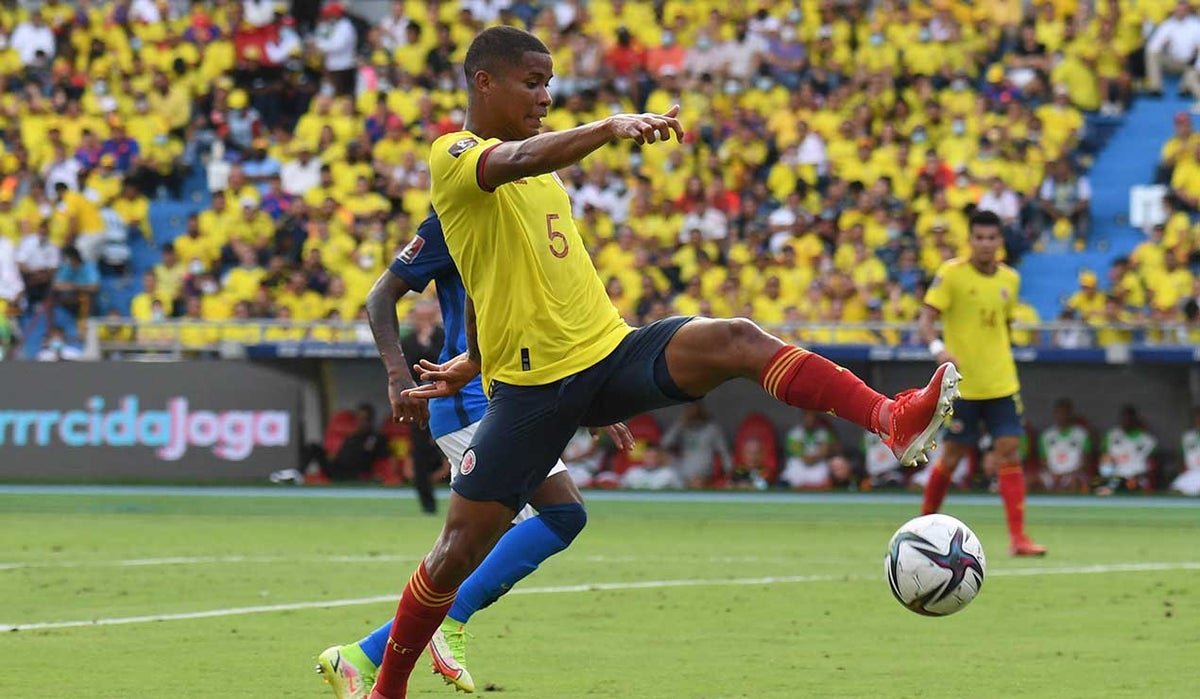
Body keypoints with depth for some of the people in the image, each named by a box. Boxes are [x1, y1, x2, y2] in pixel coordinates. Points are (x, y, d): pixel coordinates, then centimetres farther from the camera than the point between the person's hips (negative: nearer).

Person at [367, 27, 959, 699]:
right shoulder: (454, 156, -7)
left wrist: (475, 360, 32)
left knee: (736, 339, -21)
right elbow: (519, 160, -31)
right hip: (530, 387, -5)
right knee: (459, 551, -4)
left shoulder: (544, 168, 19)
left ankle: (894, 420, -37)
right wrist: (612, 127, -45)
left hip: (611, 351, 5)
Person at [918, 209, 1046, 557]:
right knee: (953, 455, 2)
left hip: (1001, 384, 4)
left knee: (1009, 451, -6)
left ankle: (1017, 537, -8)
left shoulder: (1010, 279, 7)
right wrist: (938, 347, -31)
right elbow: (926, 320, -13)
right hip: (961, 384, -4)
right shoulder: (951, 273, -7)